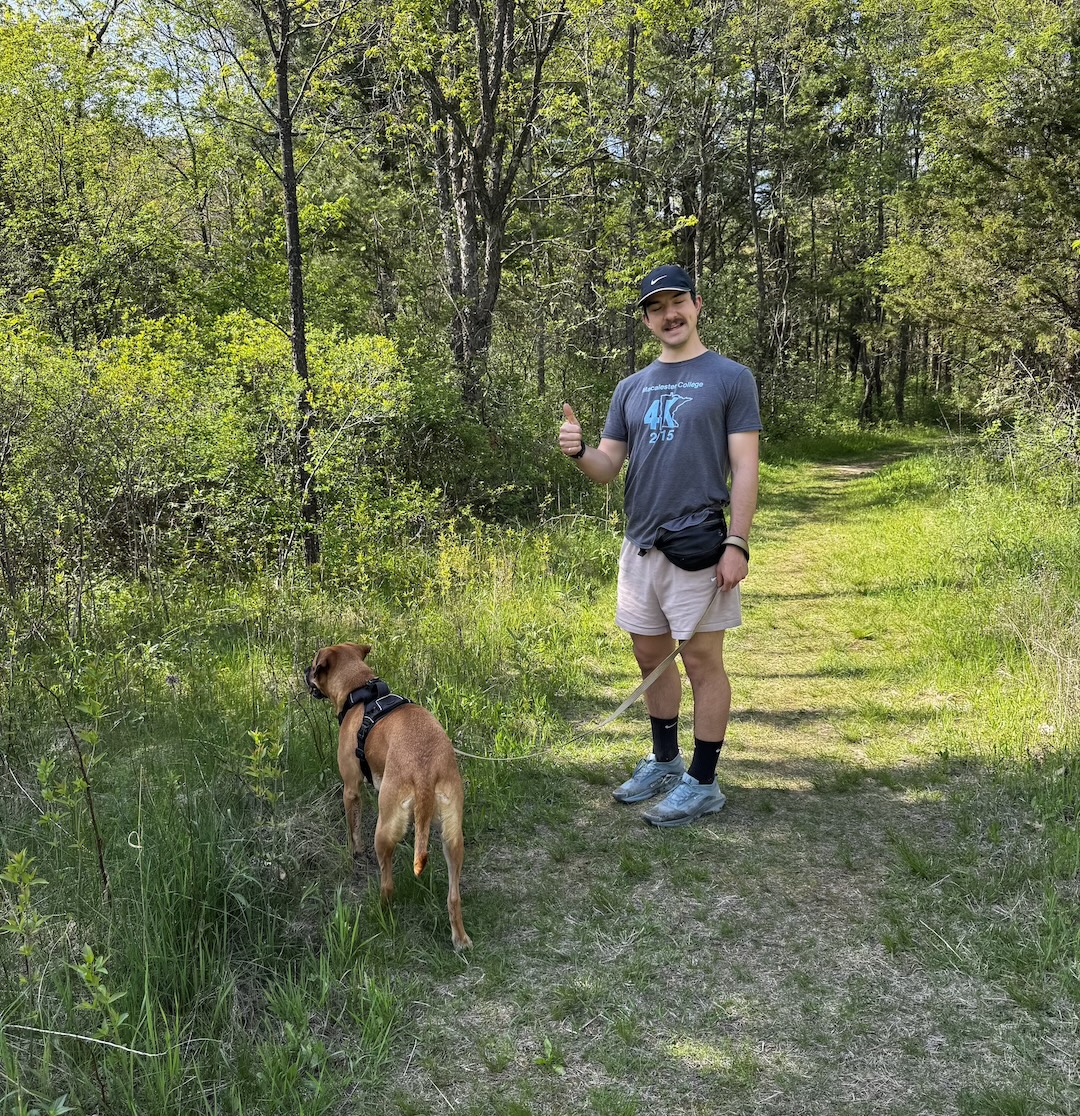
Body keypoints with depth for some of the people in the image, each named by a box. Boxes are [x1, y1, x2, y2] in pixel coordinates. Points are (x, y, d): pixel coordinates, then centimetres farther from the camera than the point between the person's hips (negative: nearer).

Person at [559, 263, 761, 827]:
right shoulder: (631, 388, 14)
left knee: (702, 662, 0)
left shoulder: (730, 377, -1)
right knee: (652, 658, 14)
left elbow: (744, 468, -6)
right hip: (640, 544, 6)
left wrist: (737, 543, -15)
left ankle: (703, 782, 11)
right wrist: (578, 451, -11)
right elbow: (607, 468, 11)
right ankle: (664, 761, 31)